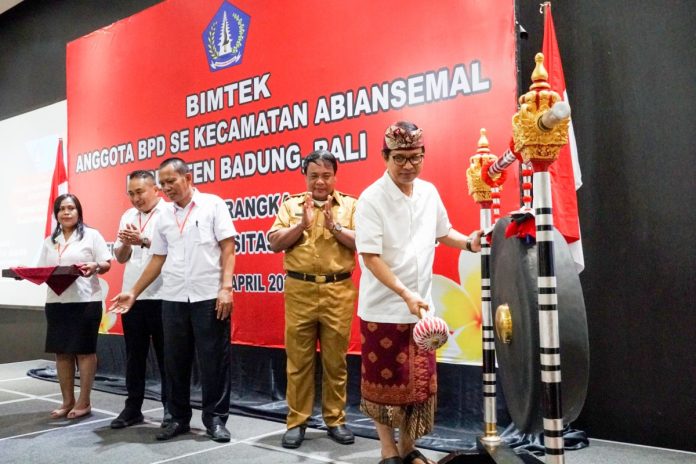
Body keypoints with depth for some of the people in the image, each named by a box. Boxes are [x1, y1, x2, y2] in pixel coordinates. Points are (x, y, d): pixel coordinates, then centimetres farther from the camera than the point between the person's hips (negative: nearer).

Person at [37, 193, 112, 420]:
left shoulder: (91, 235, 2)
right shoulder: (49, 241, 15)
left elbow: (107, 264, -2)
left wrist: (94, 267, -23)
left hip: (86, 301, -5)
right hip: (56, 302, 5)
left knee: (84, 350, 1)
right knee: (61, 352, 8)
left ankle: (84, 401, 9)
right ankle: (67, 401, 18)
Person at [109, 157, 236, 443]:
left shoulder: (213, 205, -1)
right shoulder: (164, 216, 12)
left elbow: (228, 248, -5)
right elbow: (158, 259, 16)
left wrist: (226, 287, -13)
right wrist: (133, 292, 12)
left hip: (209, 296, -4)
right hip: (173, 299, 5)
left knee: (213, 360, 2)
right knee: (175, 361, 10)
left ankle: (216, 418, 15)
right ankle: (179, 417, 24)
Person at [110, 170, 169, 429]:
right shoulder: (128, 216, 13)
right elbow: (120, 257, 12)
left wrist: (144, 241, -22)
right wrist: (126, 243, -8)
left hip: (161, 297, -5)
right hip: (132, 296, 6)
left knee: (165, 355, 3)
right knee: (134, 354, 12)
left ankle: (171, 408, 13)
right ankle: (133, 407, 22)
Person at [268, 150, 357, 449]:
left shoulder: (350, 205, 6)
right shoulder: (291, 205, 10)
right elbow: (275, 243, 2)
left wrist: (335, 226, -13)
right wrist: (302, 224, -10)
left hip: (338, 291, -1)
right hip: (299, 290, 1)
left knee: (335, 359, 7)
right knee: (298, 359, 6)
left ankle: (335, 420, 20)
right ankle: (296, 422, 17)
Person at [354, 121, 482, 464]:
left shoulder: (429, 192, 4)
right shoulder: (372, 199, -14)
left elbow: (442, 233, 19)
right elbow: (370, 257, -17)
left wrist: (468, 242, 0)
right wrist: (405, 295, -24)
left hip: (421, 306, 5)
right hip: (383, 308, -5)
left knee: (421, 381, 11)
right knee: (385, 382, 6)